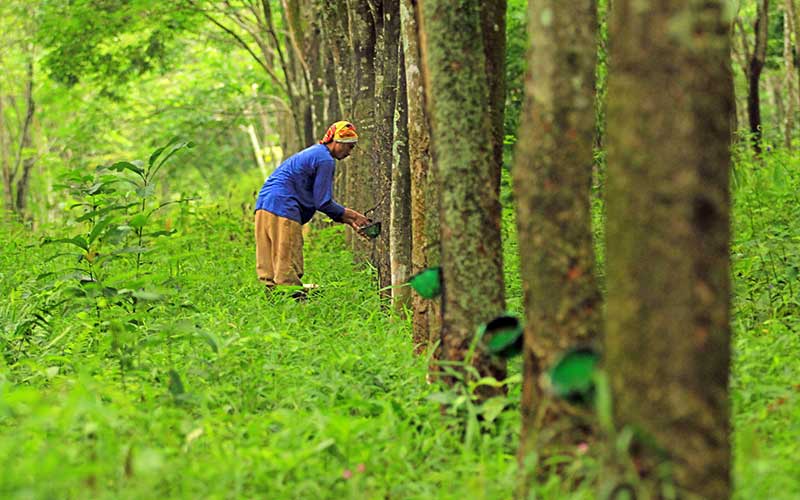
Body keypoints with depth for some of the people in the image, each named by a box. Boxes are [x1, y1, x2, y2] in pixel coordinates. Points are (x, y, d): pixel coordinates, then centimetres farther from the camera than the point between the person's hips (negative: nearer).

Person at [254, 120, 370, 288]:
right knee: (288, 270, -9)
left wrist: (348, 220, 18)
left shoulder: (312, 153, 25)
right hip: (283, 210, -10)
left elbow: (319, 200, 26)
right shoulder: (325, 160, -6)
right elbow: (323, 202, -8)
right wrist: (351, 215, 5)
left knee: (268, 269, 8)